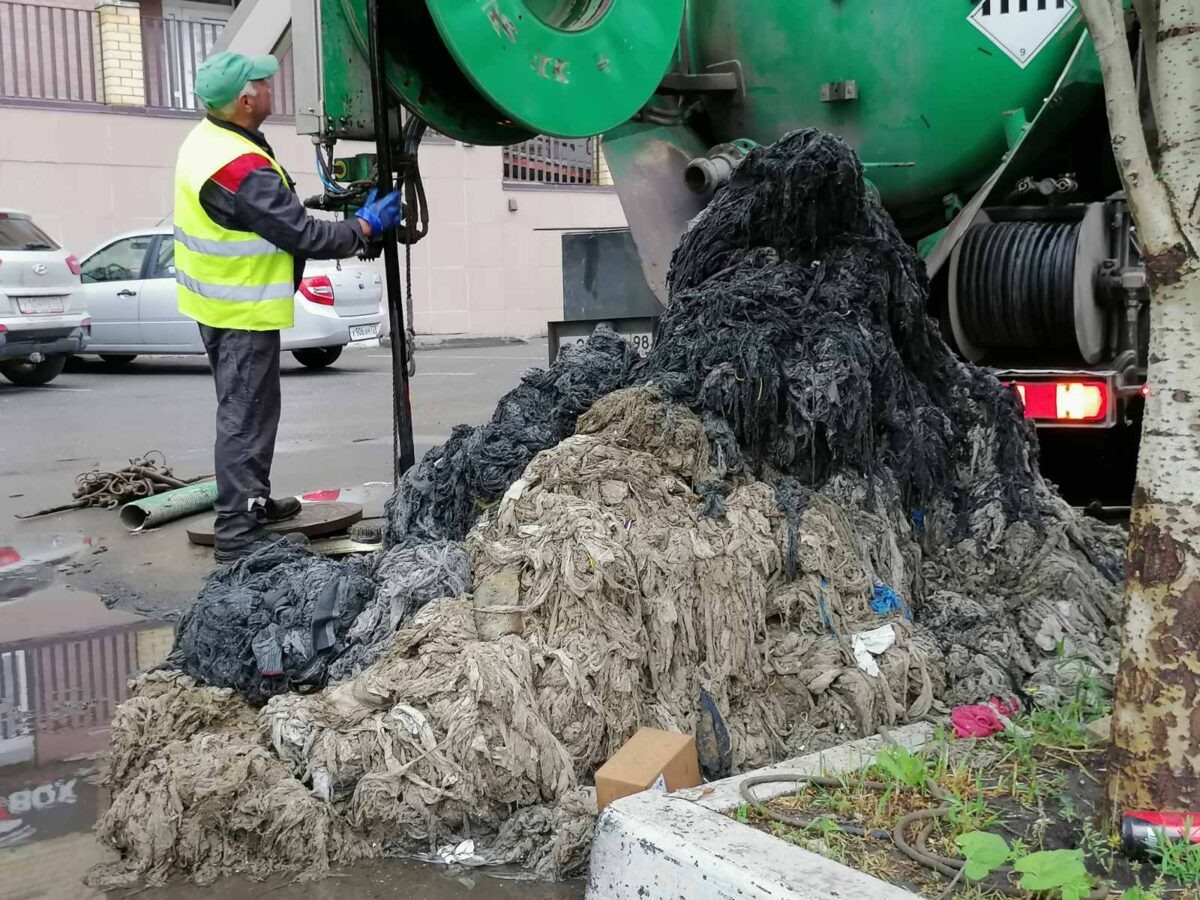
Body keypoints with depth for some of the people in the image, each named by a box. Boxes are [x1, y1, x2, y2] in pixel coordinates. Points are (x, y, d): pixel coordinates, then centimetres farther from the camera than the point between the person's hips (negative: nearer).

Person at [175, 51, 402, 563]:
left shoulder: (206, 139, 3)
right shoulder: (243, 169, -28)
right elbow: (304, 236, -24)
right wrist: (365, 227, -11)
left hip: (216, 300, 10)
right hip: (244, 309, -10)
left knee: (243, 409, 21)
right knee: (247, 416, -4)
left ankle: (250, 501, 36)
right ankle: (239, 533, 1)